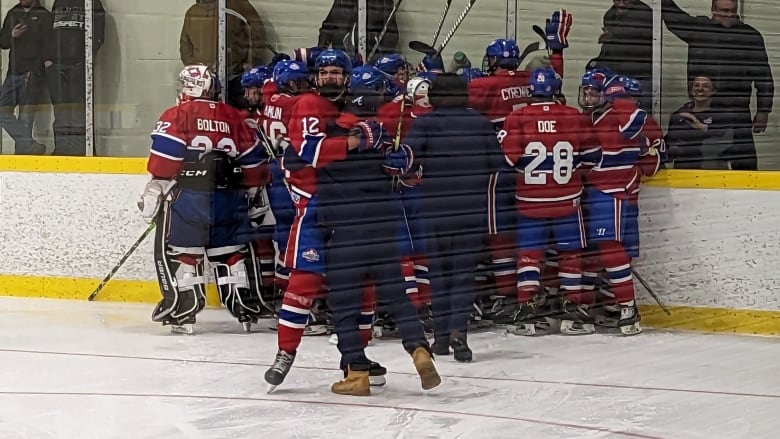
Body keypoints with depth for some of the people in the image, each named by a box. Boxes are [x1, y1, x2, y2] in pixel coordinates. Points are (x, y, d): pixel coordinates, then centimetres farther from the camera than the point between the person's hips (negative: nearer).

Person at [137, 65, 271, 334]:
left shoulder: (176, 116, 0)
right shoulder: (233, 118, 14)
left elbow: (164, 160, -9)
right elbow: (253, 161, 16)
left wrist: (153, 193, -4)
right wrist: (255, 195, 25)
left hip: (188, 197, -5)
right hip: (228, 198, 5)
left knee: (177, 249, 3)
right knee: (229, 250, 16)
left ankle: (181, 308, -4)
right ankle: (245, 309, 16)